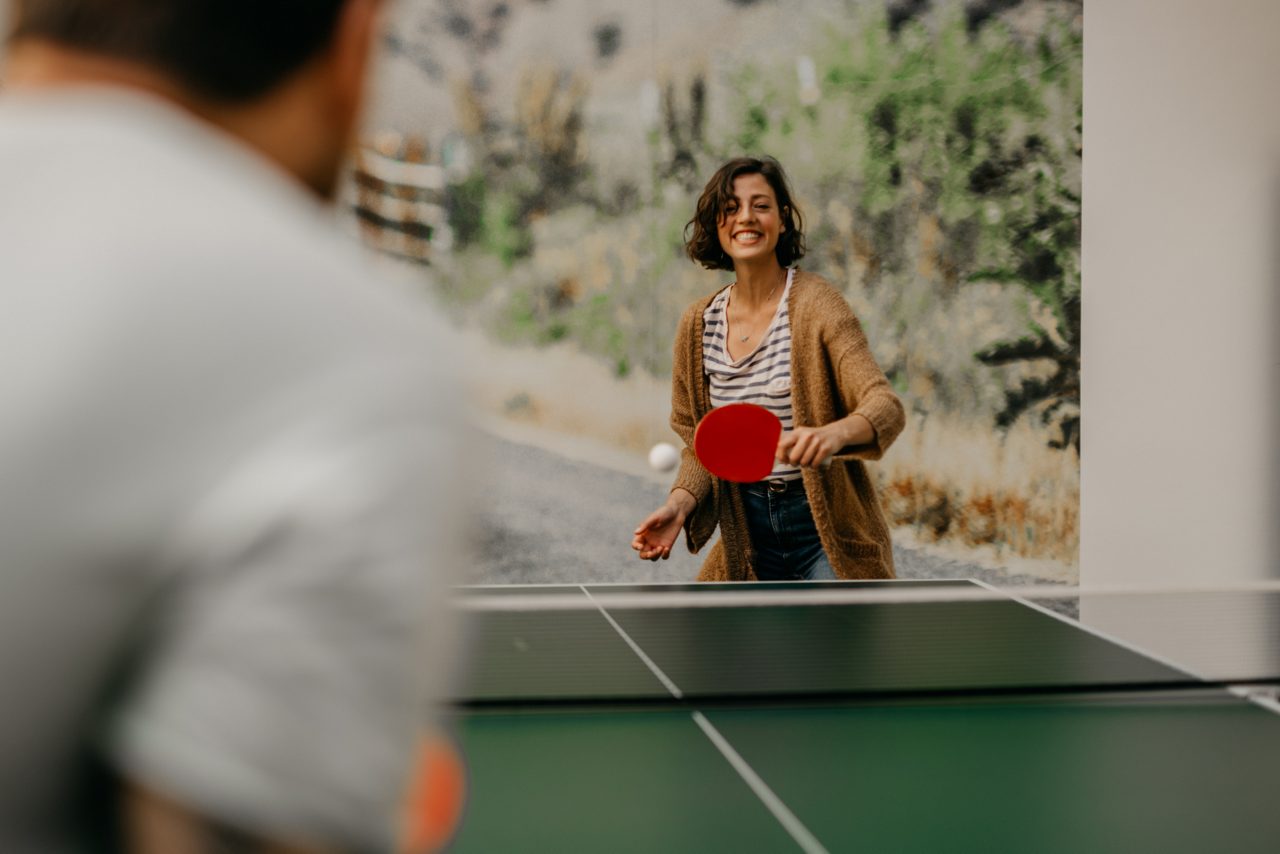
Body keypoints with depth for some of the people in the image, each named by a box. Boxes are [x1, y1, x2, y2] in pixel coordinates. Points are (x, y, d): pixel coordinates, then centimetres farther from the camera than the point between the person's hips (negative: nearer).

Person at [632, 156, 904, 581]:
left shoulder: (816, 304, -14)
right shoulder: (699, 324, 1)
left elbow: (886, 405, -25)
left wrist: (835, 434, -46)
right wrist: (680, 503, -10)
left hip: (827, 526, -5)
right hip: (750, 537, 5)